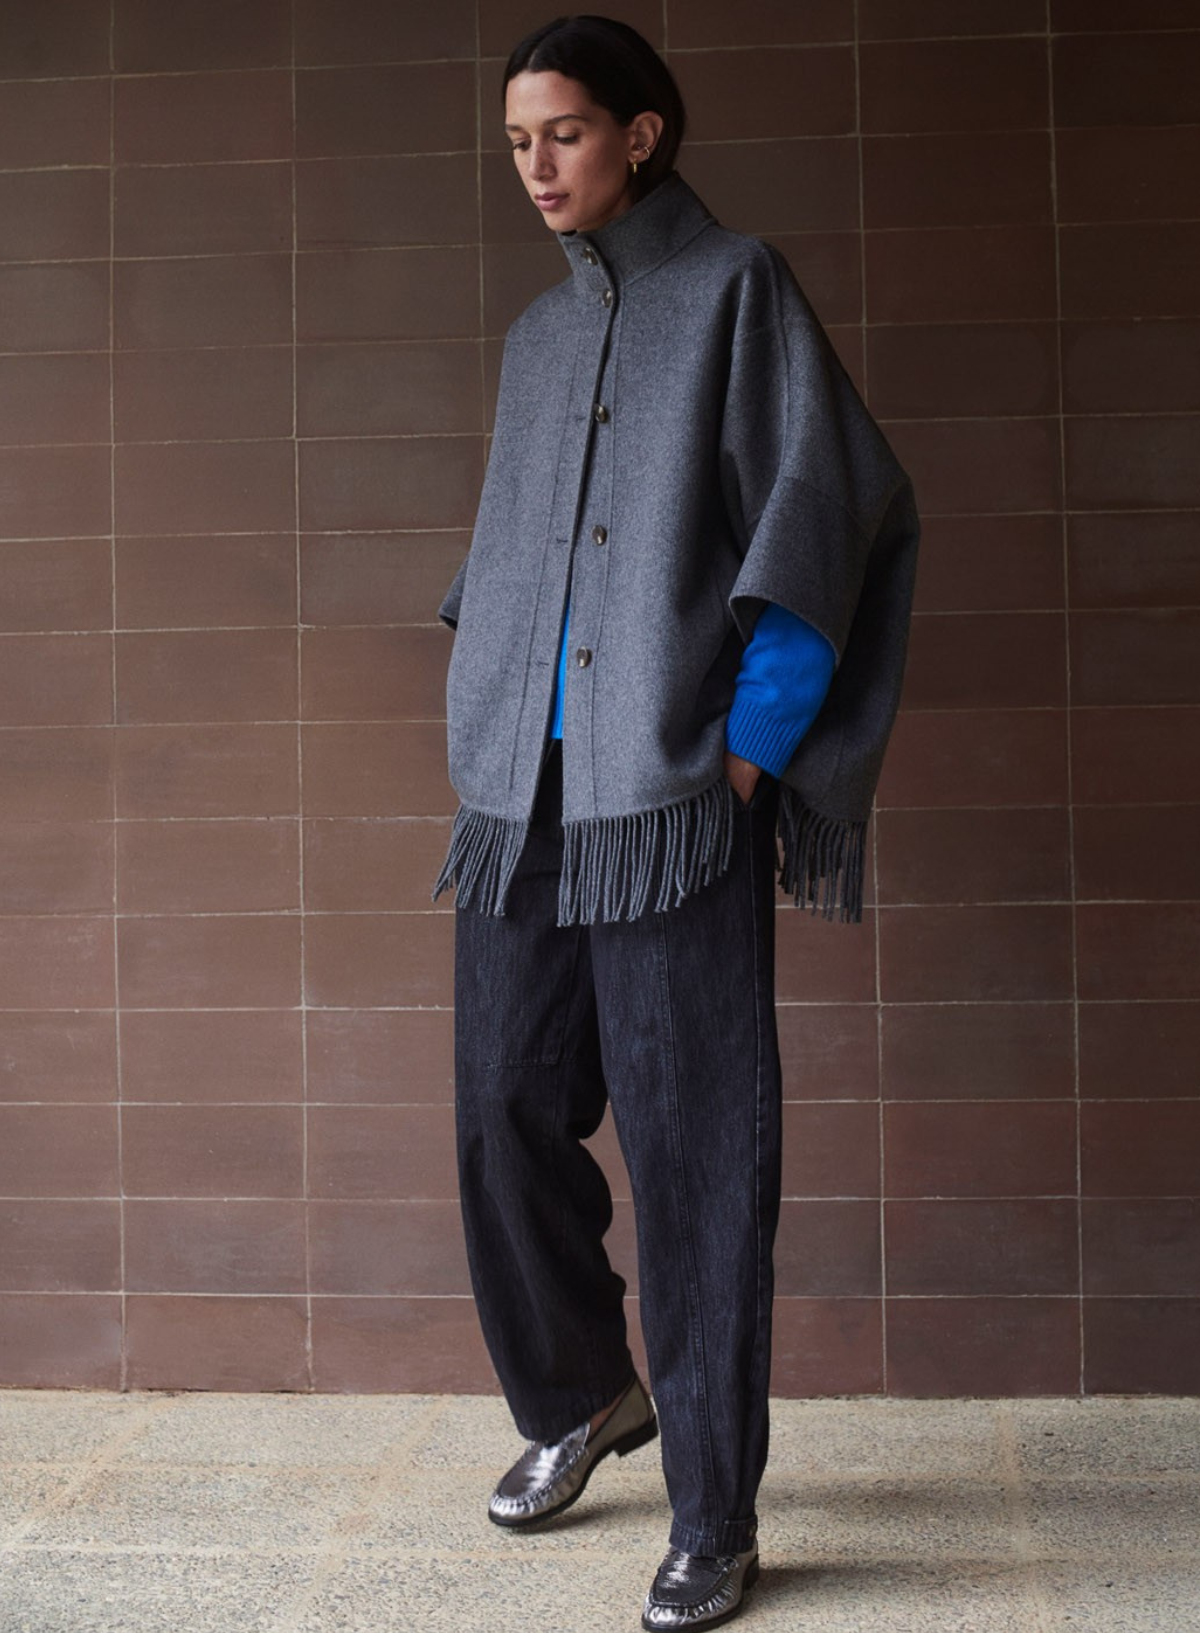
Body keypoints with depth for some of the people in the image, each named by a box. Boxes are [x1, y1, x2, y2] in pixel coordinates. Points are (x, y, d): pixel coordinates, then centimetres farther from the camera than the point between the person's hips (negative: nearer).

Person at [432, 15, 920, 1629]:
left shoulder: (738, 288, 1)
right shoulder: (537, 336, 19)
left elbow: (833, 511, -7)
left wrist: (751, 746, -13)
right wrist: (488, 730, 12)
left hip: (673, 795, -6)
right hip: (526, 795, 6)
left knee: (695, 1147, -4)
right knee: (505, 1115, 7)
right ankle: (584, 1393, 31)